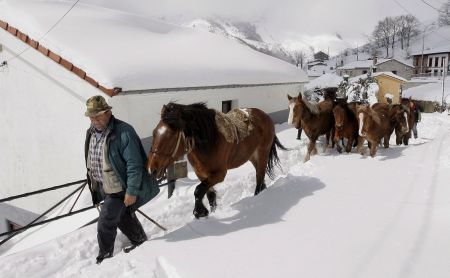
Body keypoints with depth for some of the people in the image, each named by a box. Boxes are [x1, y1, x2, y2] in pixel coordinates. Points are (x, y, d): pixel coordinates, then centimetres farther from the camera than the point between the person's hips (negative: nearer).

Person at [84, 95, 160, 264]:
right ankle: (140, 241, 42)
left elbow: (134, 164, -24)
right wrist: (93, 183, 22)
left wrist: (131, 191, -23)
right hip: (102, 186, 8)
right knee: (123, 216, 21)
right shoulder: (91, 132, 3)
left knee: (106, 223, 0)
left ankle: (105, 256, 23)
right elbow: (91, 160, 17)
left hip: (119, 187, -8)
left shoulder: (123, 132, -23)